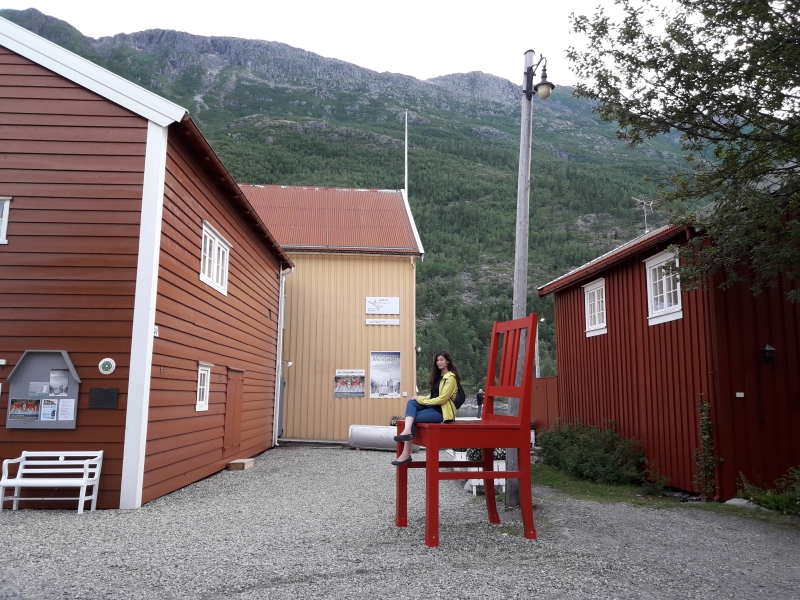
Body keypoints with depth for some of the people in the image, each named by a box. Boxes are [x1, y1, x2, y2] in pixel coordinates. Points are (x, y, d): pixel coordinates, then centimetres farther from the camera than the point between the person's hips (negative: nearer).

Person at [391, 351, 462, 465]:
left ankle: (406, 454, -20)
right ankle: (407, 431, -40)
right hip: (433, 406, 8)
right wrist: (422, 398, 0)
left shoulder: (450, 378, -9)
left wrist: (421, 400, -13)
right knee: (411, 402, -15)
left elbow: (442, 399, -17)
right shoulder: (438, 376, 19)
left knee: (414, 418, -22)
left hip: (443, 411, -8)